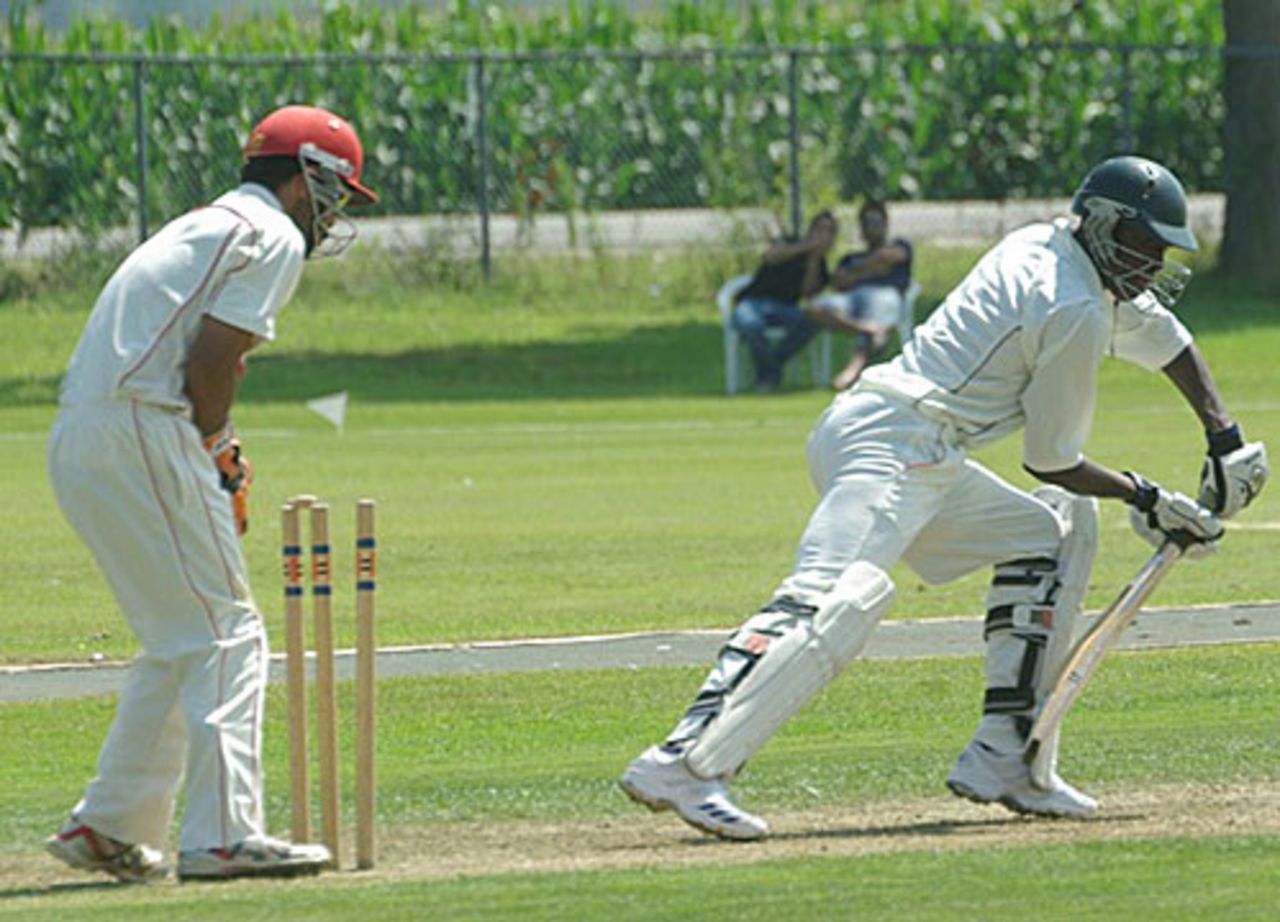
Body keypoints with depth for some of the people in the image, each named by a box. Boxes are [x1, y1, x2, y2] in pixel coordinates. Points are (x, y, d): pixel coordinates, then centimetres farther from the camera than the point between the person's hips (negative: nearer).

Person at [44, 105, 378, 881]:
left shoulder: (202, 228, 28)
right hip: (143, 438, -9)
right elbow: (212, 359, -13)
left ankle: (109, 827, 19)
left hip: (77, 445, 9)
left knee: (182, 643, 17)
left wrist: (218, 466, 11)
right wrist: (218, 452, 1)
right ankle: (224, 836, -17)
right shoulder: (272, 237, -3)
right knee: (227, 634, -9)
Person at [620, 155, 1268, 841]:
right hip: (889, 443, -11)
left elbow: (1166, 341, 35)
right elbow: (1052, 460, -1)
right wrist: (1143, 498, 12)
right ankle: (685, 765, -45)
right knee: (842, 598, -30)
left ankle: (1002, 759, 8)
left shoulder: (1039, 247, 21)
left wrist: (1225, 442, 29)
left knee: (1056, 531, 19)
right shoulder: (1075, 311, -8)